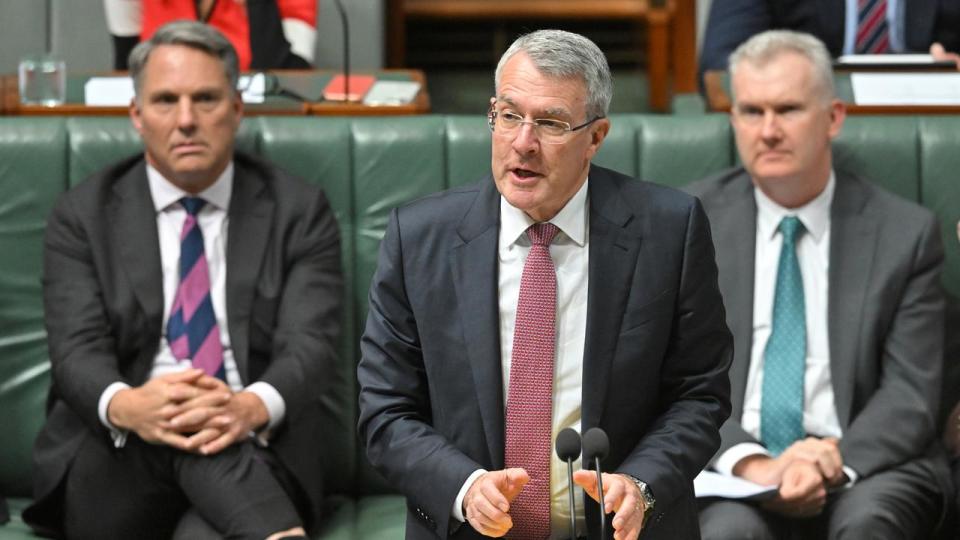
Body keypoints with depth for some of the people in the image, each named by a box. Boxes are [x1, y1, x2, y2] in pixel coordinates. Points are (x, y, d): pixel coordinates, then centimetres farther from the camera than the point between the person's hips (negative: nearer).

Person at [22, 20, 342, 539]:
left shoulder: (299, 211, 9)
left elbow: (308, 343, -5)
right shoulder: (82, 216, 9)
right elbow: (78, 349, -5)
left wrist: (252, 407, -31)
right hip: (113, 457, 1)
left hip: (254, 447, -1)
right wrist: (126, 406, -31)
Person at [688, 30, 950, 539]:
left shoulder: (906, 231, 6)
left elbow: (910, 391, 1)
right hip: (727, 468, 0)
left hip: (863, 464, 1)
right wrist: (750, 463, -20)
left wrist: (836, 462, -19)